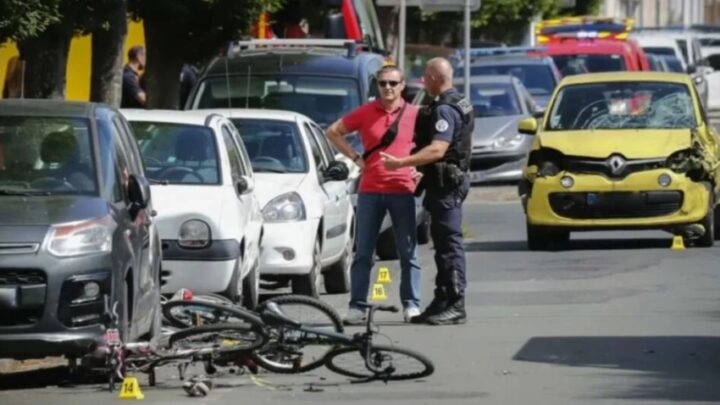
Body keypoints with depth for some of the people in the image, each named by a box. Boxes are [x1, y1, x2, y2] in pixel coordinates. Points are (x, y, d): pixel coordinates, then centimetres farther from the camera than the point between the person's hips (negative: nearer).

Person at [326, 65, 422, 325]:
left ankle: (411, 304, 8)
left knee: (408, 251, 3)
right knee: (363, 252, 2)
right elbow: (333, 132, 13)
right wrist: (355, 158, 4)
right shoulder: (365, 113, 3)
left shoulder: (414, 115, 1)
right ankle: (357, 306, 4)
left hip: (402, 190, -1)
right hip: (370, 190, 1)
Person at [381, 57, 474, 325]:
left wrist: (401, 163, -32)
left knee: (449, 243, -10)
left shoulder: (445, 110, -17)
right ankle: (443, 302, 18)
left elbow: (437, 149, -29)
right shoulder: (460, 105, 16)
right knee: (444, 243, 13)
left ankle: (455, 306, -12)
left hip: (445, 183, -11)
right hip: (452, 179, 11)